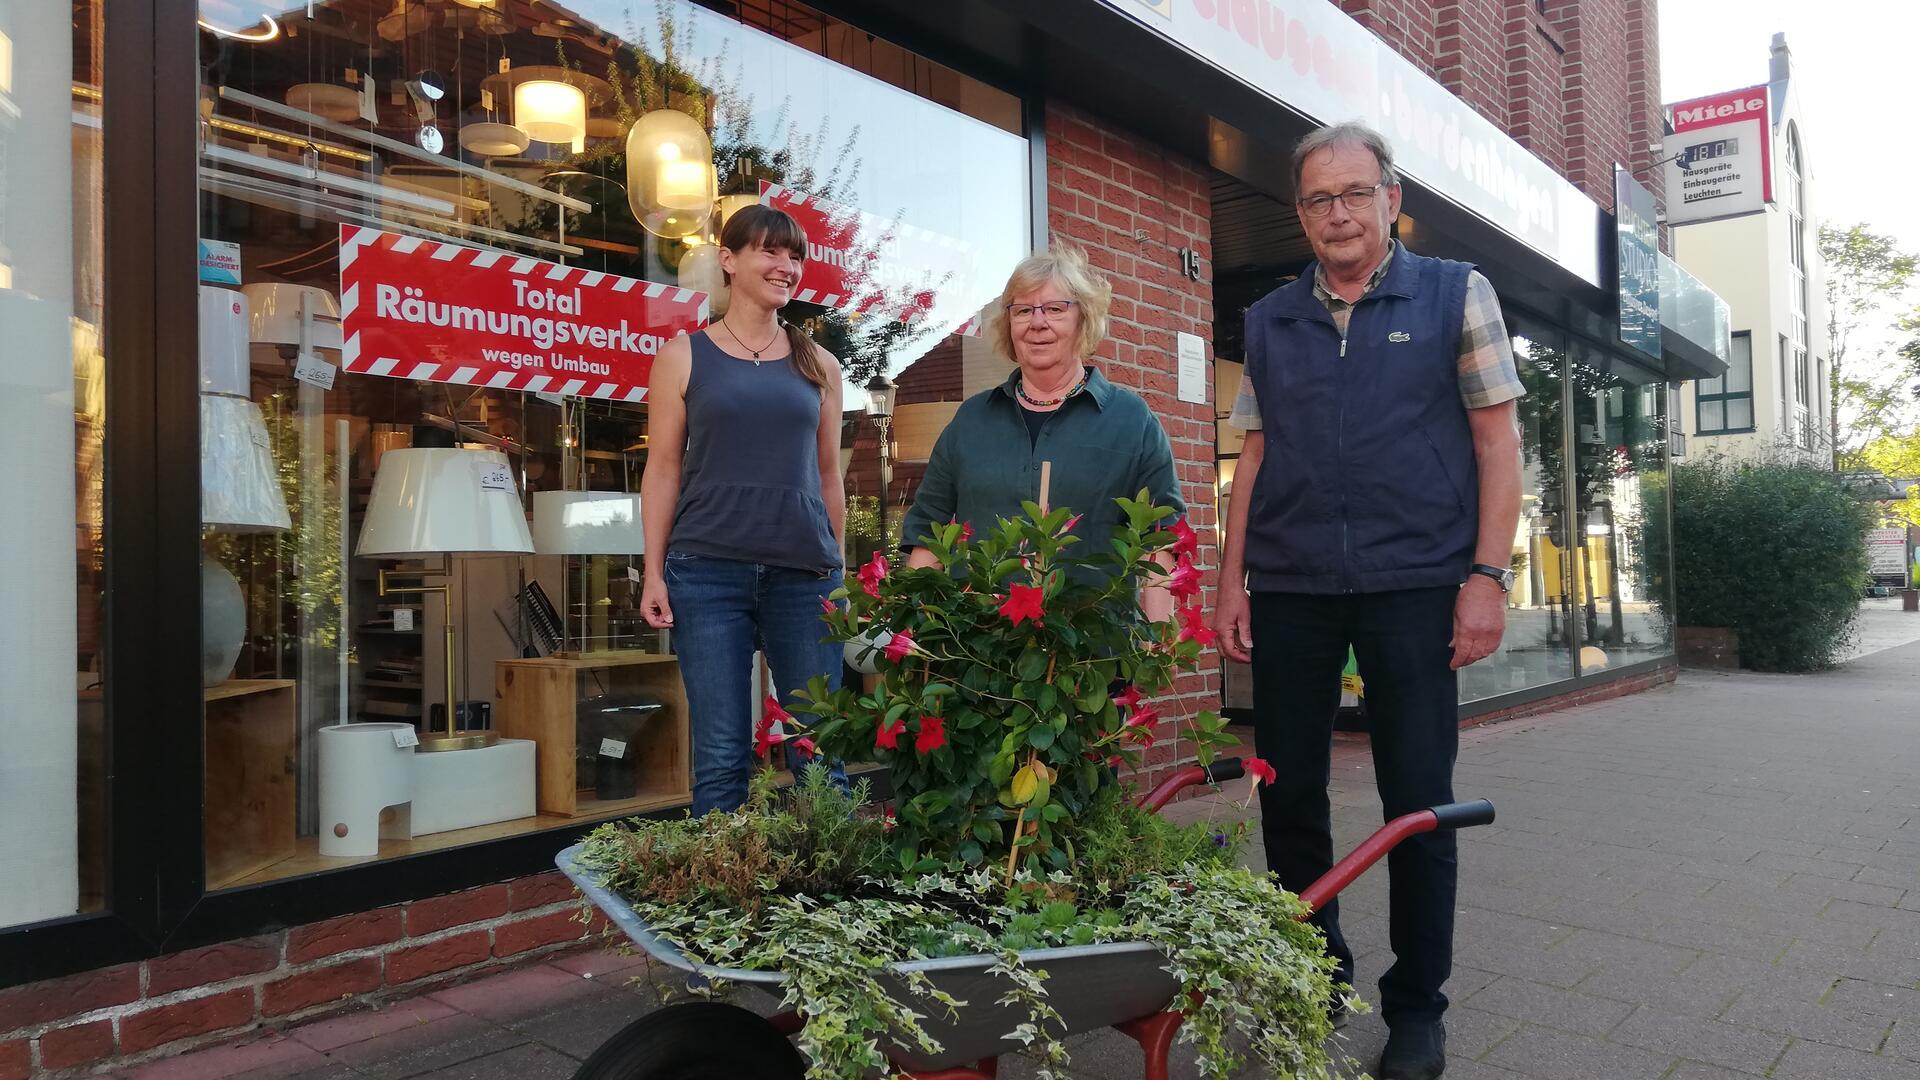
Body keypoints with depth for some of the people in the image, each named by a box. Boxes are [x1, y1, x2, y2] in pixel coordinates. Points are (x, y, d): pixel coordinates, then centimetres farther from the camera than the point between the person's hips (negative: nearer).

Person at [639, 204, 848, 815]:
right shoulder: (684, 356, 7)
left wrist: (838, 571, 14)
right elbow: (662, 469, 6)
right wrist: (653, 573, -1)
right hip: (708, 573, -2)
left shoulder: (818, 365, 13)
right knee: (722, 759, 0)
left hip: (804, 574, 2)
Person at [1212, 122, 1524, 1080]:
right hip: (1290, 592, 3)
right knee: (1288, 796, 8)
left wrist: (1487, 576, -8)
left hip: (1413, 586, -2)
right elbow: (1255, 457, 12)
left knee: (1418, 799, 4)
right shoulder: (1269, 320, 12)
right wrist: (1231, 579, 5)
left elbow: (1497, 443, 1)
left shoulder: (1455, 295, 5)